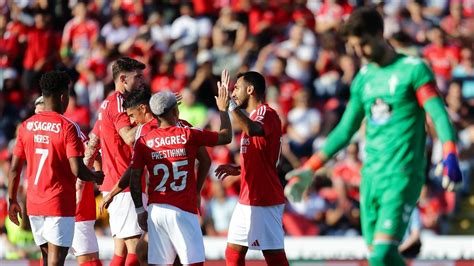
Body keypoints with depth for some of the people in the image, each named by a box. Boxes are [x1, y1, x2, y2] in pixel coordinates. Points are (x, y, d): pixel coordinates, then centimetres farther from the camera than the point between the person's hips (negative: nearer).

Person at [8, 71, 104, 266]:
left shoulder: (26, 126, 5)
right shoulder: (67, 128, -11)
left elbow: (15, 168, 6)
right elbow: (77, 170, -17)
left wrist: (12, 201, 15)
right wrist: (96, 177, 3)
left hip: (33, 204, 6)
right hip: (60, 204, -6)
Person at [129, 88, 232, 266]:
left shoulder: (144, 142, 4)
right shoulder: (188, 136, -2)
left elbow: (134, 179, 2)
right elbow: (226, 137, 8)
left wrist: (140, 210, 12)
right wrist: (223, 109, 23)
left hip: (155, 210, 4)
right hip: (183, 211, -4)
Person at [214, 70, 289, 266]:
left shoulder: (266, 114, -12)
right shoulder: (254, 116, 19)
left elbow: (252, 130, -37)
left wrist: (230, 104, -32)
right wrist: (237, 170, 13)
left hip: (264, 201, -10)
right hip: (247, 199, 10)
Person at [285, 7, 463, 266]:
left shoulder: (413, 69, -4)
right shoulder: (363, 79, 14)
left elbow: (438, 115, -12)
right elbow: (345, 130, 21)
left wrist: (450, 156, -28)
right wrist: (308, 171, 19)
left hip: (402, 177, -6)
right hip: (370, 177, 6)